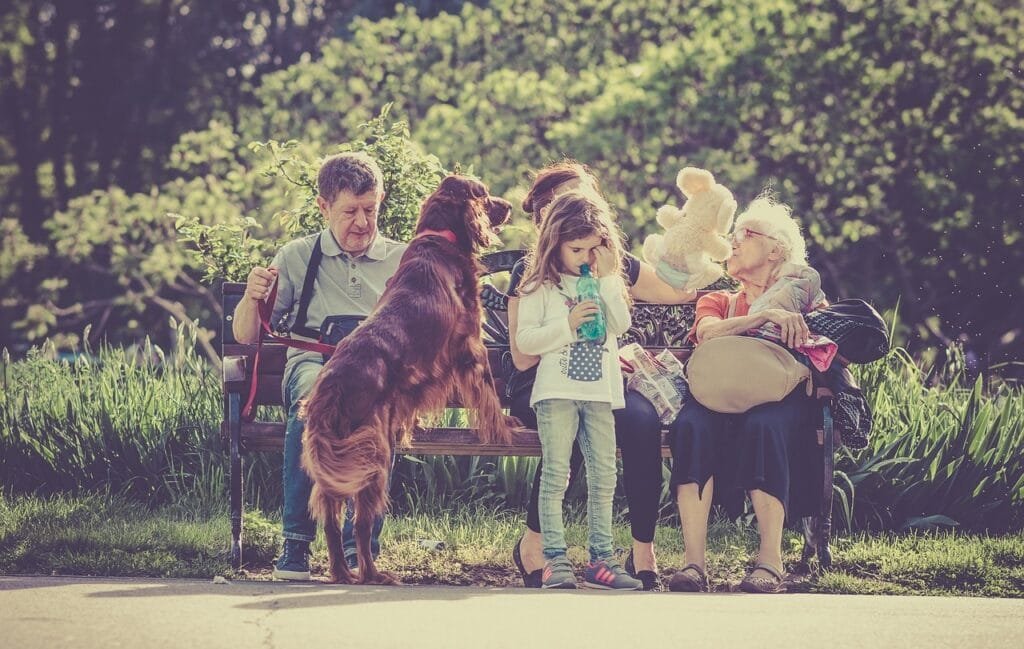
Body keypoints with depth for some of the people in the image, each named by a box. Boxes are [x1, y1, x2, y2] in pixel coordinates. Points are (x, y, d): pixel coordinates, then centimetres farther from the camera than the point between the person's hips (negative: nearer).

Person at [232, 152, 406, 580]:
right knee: (314, 396, -40)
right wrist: (252, 298, -4)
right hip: (313, 360, 0)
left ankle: (359, 545, -37)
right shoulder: (297, 257, 19)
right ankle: (296, 542, -35)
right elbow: (246, 336, 18)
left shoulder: (402, 260, 21)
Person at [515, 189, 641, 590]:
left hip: (601, 390, 4)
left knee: (603, 477, 4)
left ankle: (600, 559, 8)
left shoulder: (609, 283, 14)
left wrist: (606, 281, -7)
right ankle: (554, 559, -8)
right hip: (557, 390, -4)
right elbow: (524, 340, -6)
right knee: (556, 475, -8)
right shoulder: (540, 287, 1)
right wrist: (567, 325, -15)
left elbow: (621, 325, -1)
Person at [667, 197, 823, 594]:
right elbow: (709, 333, 1)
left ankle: (770, 560, -41)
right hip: (722, 398, 2)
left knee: (763, 424, -39)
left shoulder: (804, 300, 23)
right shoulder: (717, 303, 27)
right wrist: (766, 315, -13)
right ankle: (693, 560, -42)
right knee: (692, 423, -34)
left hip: (781, 402, -2)